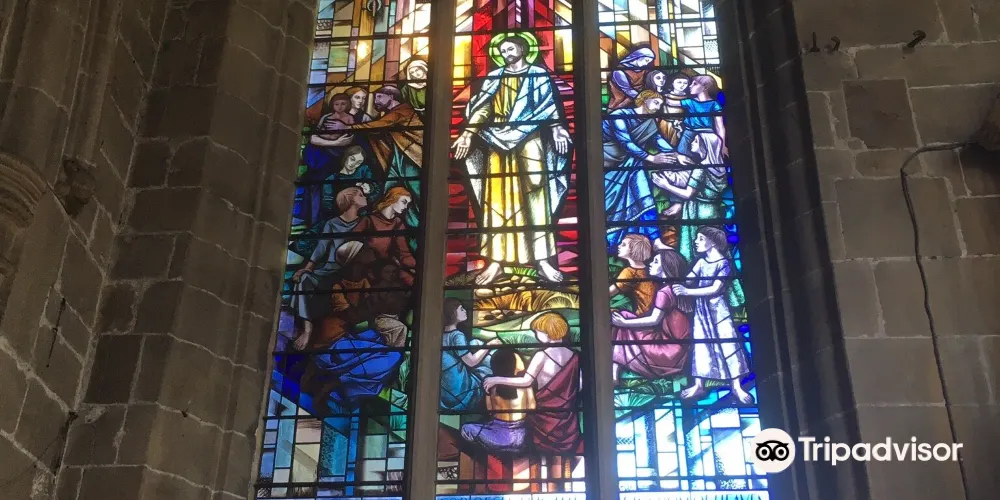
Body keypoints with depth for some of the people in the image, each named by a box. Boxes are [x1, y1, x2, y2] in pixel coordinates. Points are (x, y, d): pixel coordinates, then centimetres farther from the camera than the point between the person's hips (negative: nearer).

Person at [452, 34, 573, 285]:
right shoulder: (494, 77, 18)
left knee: (536, 193, -10)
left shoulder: (539, 75, 12)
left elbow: (549, 105, 2)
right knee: (496, 198, -3)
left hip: (529, 140, -2)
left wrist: (557, 129, -14)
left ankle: (542, 259, -10)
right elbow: (482, 106, 10)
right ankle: (495, 261, -3)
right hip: (498, 141, 2)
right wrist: (468, 132, -3)